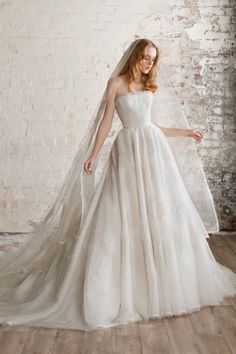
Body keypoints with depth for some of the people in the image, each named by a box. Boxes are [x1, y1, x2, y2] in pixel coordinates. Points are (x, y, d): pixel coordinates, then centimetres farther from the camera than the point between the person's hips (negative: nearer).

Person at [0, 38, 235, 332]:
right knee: (123, 215, -5)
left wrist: (185, 132, 23)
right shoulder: (116, 82, 3)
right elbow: (106, 121, -1)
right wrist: (93, 155, -8)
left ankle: (161, 281, 20)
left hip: (154, 149, 5)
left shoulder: (149, 87, 16)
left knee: (161, 212, 5)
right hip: (128, 149, -5)